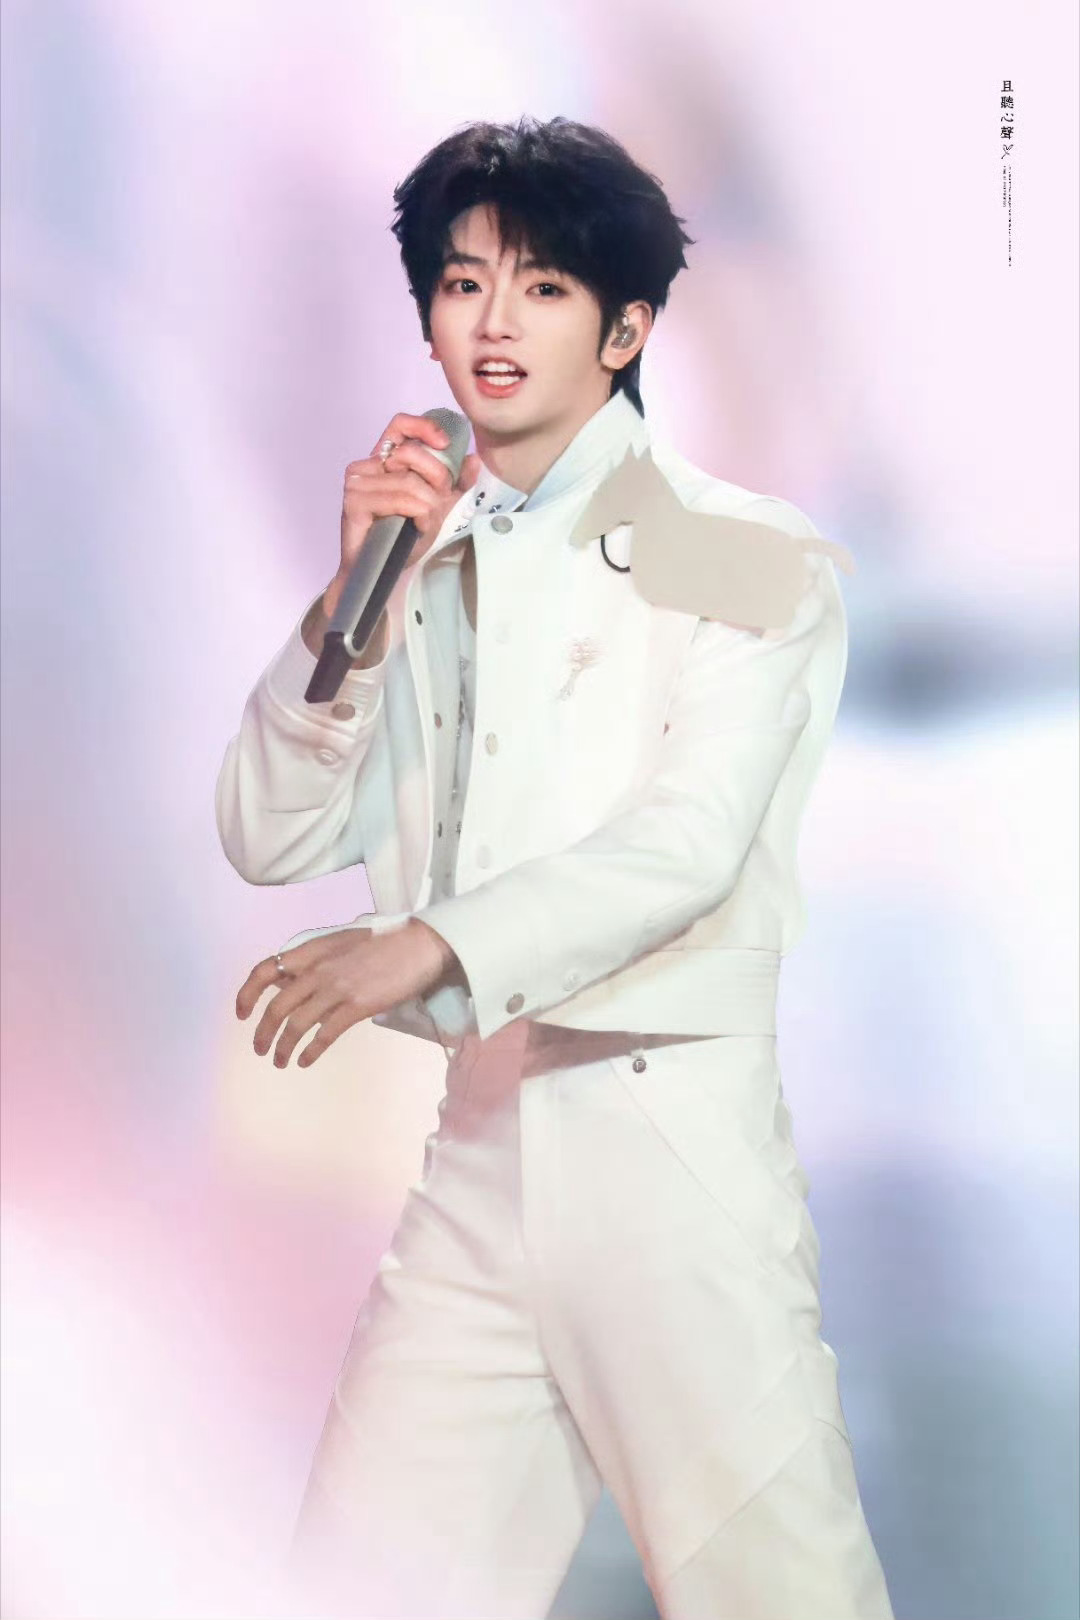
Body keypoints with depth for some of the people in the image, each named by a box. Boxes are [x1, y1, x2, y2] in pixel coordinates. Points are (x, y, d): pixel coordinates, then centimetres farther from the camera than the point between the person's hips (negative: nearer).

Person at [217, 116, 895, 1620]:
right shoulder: (427, 567, 15)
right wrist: (353, 597, -6)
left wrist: (433, 945, -27)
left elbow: (688, 843, -14)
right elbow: (268, 838, 7)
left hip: (668, 1141, -5)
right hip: (478, 1152, 5)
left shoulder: (745, 558, -1)